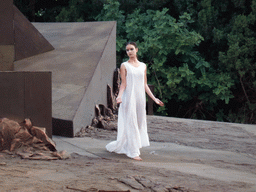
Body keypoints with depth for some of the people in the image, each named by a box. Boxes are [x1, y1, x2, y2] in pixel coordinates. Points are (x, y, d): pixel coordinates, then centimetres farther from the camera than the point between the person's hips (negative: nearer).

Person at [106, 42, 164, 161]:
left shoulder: (143, 66, 11)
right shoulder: (124, 66, -1)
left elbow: (145, 85, 14)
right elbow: (123, 84, -6)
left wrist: (154, 98, 11)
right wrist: (119, 96, -23)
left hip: (140, 98, 5)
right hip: (129, 98, -5)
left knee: (140, 123, 8)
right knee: (131, 124, -5)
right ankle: (133, 152, -1)